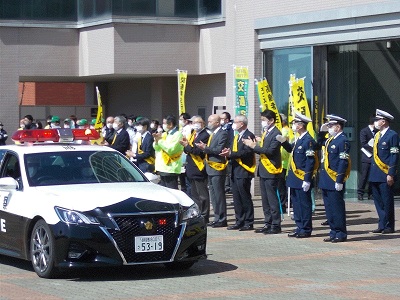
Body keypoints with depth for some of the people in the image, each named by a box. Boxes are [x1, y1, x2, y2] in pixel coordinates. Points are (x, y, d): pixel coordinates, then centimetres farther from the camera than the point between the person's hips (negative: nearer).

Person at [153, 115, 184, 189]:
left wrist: (160, 140, -13)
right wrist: (156, 141, -2)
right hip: (162, 167, 9)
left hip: (171, 169, -9)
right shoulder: (164, 134, 16)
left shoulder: (177, 135, -8)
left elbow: (171, 149, -19)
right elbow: (156, 148, 18)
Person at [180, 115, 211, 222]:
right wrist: (185, 145, -6)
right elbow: (187, 150, 13)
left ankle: (204, 217, 1)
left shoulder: (205, 135, -12)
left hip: (199, 169, -9)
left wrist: (187, 146, -19)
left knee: (202, 195, -3)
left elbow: (199, 151, -22)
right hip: (191, 169, 9)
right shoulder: (193, 134, 16)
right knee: (194, 194, 15)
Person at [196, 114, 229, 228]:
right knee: (214, 195, 12)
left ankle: (222, 219, -2)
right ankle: (217, 218, 17)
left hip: (217, 169, -10)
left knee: (219, 195, -6)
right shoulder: (212, 134, 18)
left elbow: (219, 150, -20)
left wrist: (206, 148, -21)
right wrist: (204, 148, 2)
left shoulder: (222, 134, -11)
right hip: (211, 168, 10)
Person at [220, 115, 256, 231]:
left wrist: (231, 154, -22)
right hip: (235, 172, 10)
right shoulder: (237, 136, 20)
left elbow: (247, 152, -22)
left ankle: (249, 223, 1)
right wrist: (228, 152, -3)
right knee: (237, 198, 12)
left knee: (245, 198, -4)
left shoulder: (249, 136, -11)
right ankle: (239, 221, 18)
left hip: (243, 173, -9)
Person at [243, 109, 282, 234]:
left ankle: (276, 225, -2)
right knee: (265, 199, 12)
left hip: (271, 170, -9)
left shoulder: (276, 134, -13)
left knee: (272, 199, -6)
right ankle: (268, 224, 18)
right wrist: (253, 145, -1)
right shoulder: (266, 132, 16)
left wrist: (254, 146, -19)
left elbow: (270, 151, -23)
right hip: (263, 170, 9)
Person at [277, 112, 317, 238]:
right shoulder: (299, 139, 12)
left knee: (304, 204, -1)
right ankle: (300, 228, 21)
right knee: (296, 204, 14)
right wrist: (284, 142, 11)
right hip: (294, 179, 9)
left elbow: (310, 162, -20)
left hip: (302, 180, -9)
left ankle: (306, 230, 6)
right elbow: (292, 150, 29)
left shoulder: (308, 141, -17)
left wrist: (307, 180, -22)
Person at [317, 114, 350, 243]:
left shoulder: (343, 141, -14)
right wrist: (321, 132, 18)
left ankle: (341, 234, 4)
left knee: (337, 208, -3)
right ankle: (334, 232, 19)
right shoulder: (331, 139, 13)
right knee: (329, 208, 12)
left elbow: (343, 162, -19)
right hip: (326, 181, 9)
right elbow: (319, 144, 35)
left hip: (335, 182, -9)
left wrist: (339, 181, -22)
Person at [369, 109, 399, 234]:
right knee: (378, 201, 10)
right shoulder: (377, 135, 15)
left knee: (387, 201, -1)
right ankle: (382, 225, 17)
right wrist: (372, 174, 16)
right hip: (375, 175, 8)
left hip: (385, 176, -8)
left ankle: (388, 226, 7)